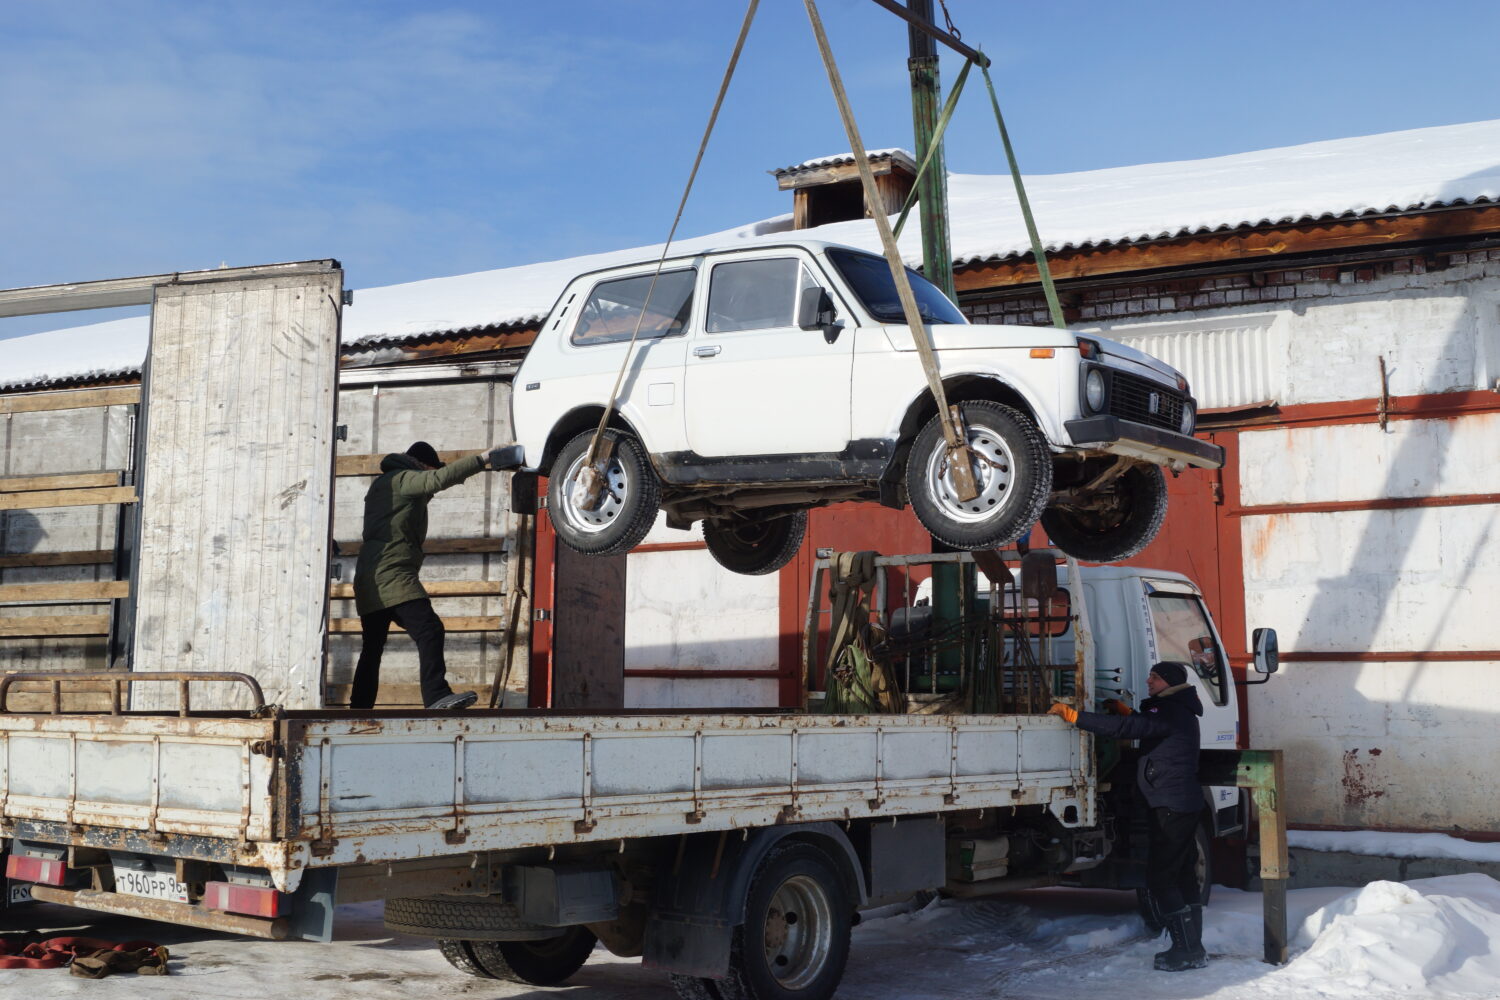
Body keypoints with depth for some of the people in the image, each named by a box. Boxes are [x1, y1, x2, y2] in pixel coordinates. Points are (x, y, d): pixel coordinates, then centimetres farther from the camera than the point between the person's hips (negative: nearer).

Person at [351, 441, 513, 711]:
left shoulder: (381, 483, 27)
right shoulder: (403, 479, -3)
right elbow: (440, 478, -18)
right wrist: (482, 459, -18)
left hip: (370, 577, 10)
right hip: (393, 573, -10)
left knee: (372, 647, 15)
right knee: (429, 630, -22)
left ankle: (359, 708, 18)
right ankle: (436, 696, -35)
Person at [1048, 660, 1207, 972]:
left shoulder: (1169, 712, -17)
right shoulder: (1176, 710, 14)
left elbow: (1122, 728, -27)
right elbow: (1146, 725, 30)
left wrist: (1072, 715, -26)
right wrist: (1124, 711, 12)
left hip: (1171, 807, -10)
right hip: (1185, 805, 10)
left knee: (1160, 878, -6)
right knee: (1182, 876, 14)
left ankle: (1186, 950, -4)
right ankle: (1193, 949, 20)